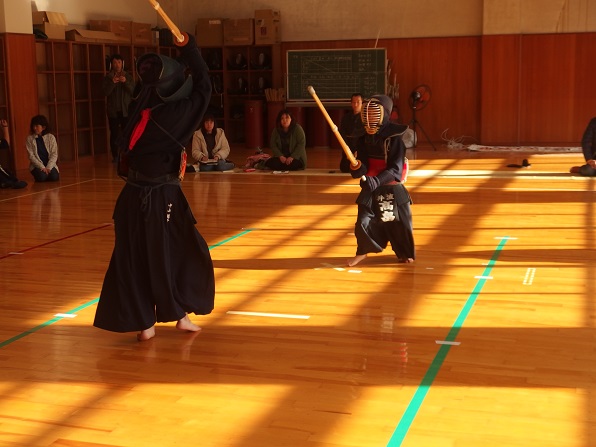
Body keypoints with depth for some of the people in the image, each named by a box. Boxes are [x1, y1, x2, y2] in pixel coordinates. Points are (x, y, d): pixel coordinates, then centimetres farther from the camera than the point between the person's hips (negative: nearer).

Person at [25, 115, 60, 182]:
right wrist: (42, 167, -18)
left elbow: (54, 154, -2)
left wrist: (48, 167, -16)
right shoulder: (29, 138, -1)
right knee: (42, 176, -31)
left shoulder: (51, 137, 1)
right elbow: (31, 156, -7)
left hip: (50, 164, 1)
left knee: (54, 177, -27)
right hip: (37, 165, -1)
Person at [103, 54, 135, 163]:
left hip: (126, 110, 0)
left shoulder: (128, 77, 9)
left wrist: (125, 82, -19)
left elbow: (133, 91, -3)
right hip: (113, 110, 0)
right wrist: (112, 82, -21)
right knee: (114, 134, -3)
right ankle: (115, 156, 2)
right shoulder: (107, 77, 7)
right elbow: (105, 92, -6)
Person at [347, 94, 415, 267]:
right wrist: (357, 168, -26)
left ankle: (404, 253, 30)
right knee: (363, 222, -3)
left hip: (392, 190, -3)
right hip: (370, 189, 3)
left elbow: (396, 168, -19)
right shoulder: (363, 141, -1)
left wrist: (377, 180, -31)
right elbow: (362, 168, -2)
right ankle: (362, 251, 21)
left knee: (399, 223, 6)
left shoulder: (394, 139, -15)